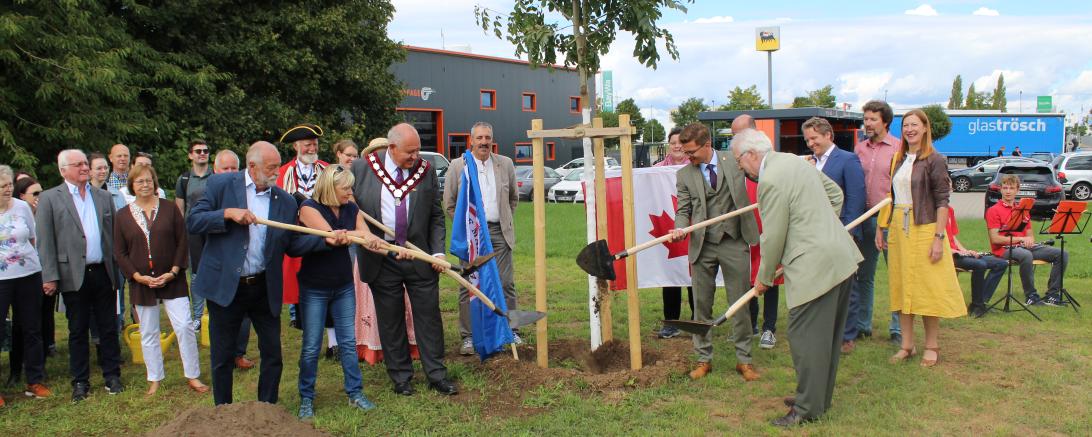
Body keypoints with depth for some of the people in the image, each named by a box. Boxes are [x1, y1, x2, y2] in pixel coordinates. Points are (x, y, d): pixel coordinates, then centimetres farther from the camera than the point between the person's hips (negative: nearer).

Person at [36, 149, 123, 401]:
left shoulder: (103, 197, 11)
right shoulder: (50, 199, 0)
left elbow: (113, 235, 11)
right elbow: (45, 241, -4)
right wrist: (50, 276, -9)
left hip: (103, 273, 3)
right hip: (74, 276, -3)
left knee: (109, 328, 8)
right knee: (78, 331, 8)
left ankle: (112, 375, 20)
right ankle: (80, 382, 18)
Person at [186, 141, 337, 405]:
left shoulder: (286, 201, 3)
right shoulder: (220, 184, -4)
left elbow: (291, 244, 3)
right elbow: (192, 222, -7)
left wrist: (326, 239, -10)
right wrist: (227, 213, -21)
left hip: (264, 288, 2)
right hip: (225, 285, -2)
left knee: (272, 353, 8)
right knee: (222, 356, 10)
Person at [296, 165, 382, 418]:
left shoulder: (351, 210, 2)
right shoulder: (309, 208, -13)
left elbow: (369, 241, -4)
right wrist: (360, 234, -20)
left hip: (344, 286, 4)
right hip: (314, 288, -4)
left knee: (348, 341, 8)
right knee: (311, 347, 5)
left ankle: (355, 393, 19)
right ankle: (306, 399, 19)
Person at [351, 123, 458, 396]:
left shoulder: (426, 171, 1)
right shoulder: (361, 168, -3)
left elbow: (436, 217, 6)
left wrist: (438, 251, -3)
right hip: (380, 259, -1)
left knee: (429, 316, 6)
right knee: (390, 321, 8)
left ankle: (437, 375, 17)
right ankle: (401, 378, 21)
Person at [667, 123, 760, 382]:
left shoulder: (735, 161, 2)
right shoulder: (684, 175, 3)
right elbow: (683, 210, 3)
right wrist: (680, 228, -17)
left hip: (734, 243, -1)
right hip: (703, 246, 1)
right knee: (701, 304, 7)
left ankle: (744, 360, 16)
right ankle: (703, 359, 20)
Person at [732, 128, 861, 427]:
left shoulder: (771, 180, -16)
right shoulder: (793, 161, 14)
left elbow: (773, 238, -12)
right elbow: (835, 193, 23)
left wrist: (764, 279, 1)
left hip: (815, 265, -10)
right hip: (840, 258, 10)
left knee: (805, 337, -2)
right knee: (827, 335, 17)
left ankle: (807, 408, 5)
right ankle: (820, 397, 29)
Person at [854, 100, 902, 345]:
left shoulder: (899, 148, -4)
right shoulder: (859, 148, 10)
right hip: (864, 219, 5)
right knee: (864, 275, 12)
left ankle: (897, 329, 10)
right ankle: (862, 325, 22)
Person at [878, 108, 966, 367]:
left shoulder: (934, 160, -6)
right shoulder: (898, 160, 12)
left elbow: (942, 201, -10)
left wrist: (939, 238, -16)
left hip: (924, 229, -6)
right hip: (898, 229, 6)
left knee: (928, 288, 1)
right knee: (901, 286, 8)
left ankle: (931, 347, 13)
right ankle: (906, 345, 17)